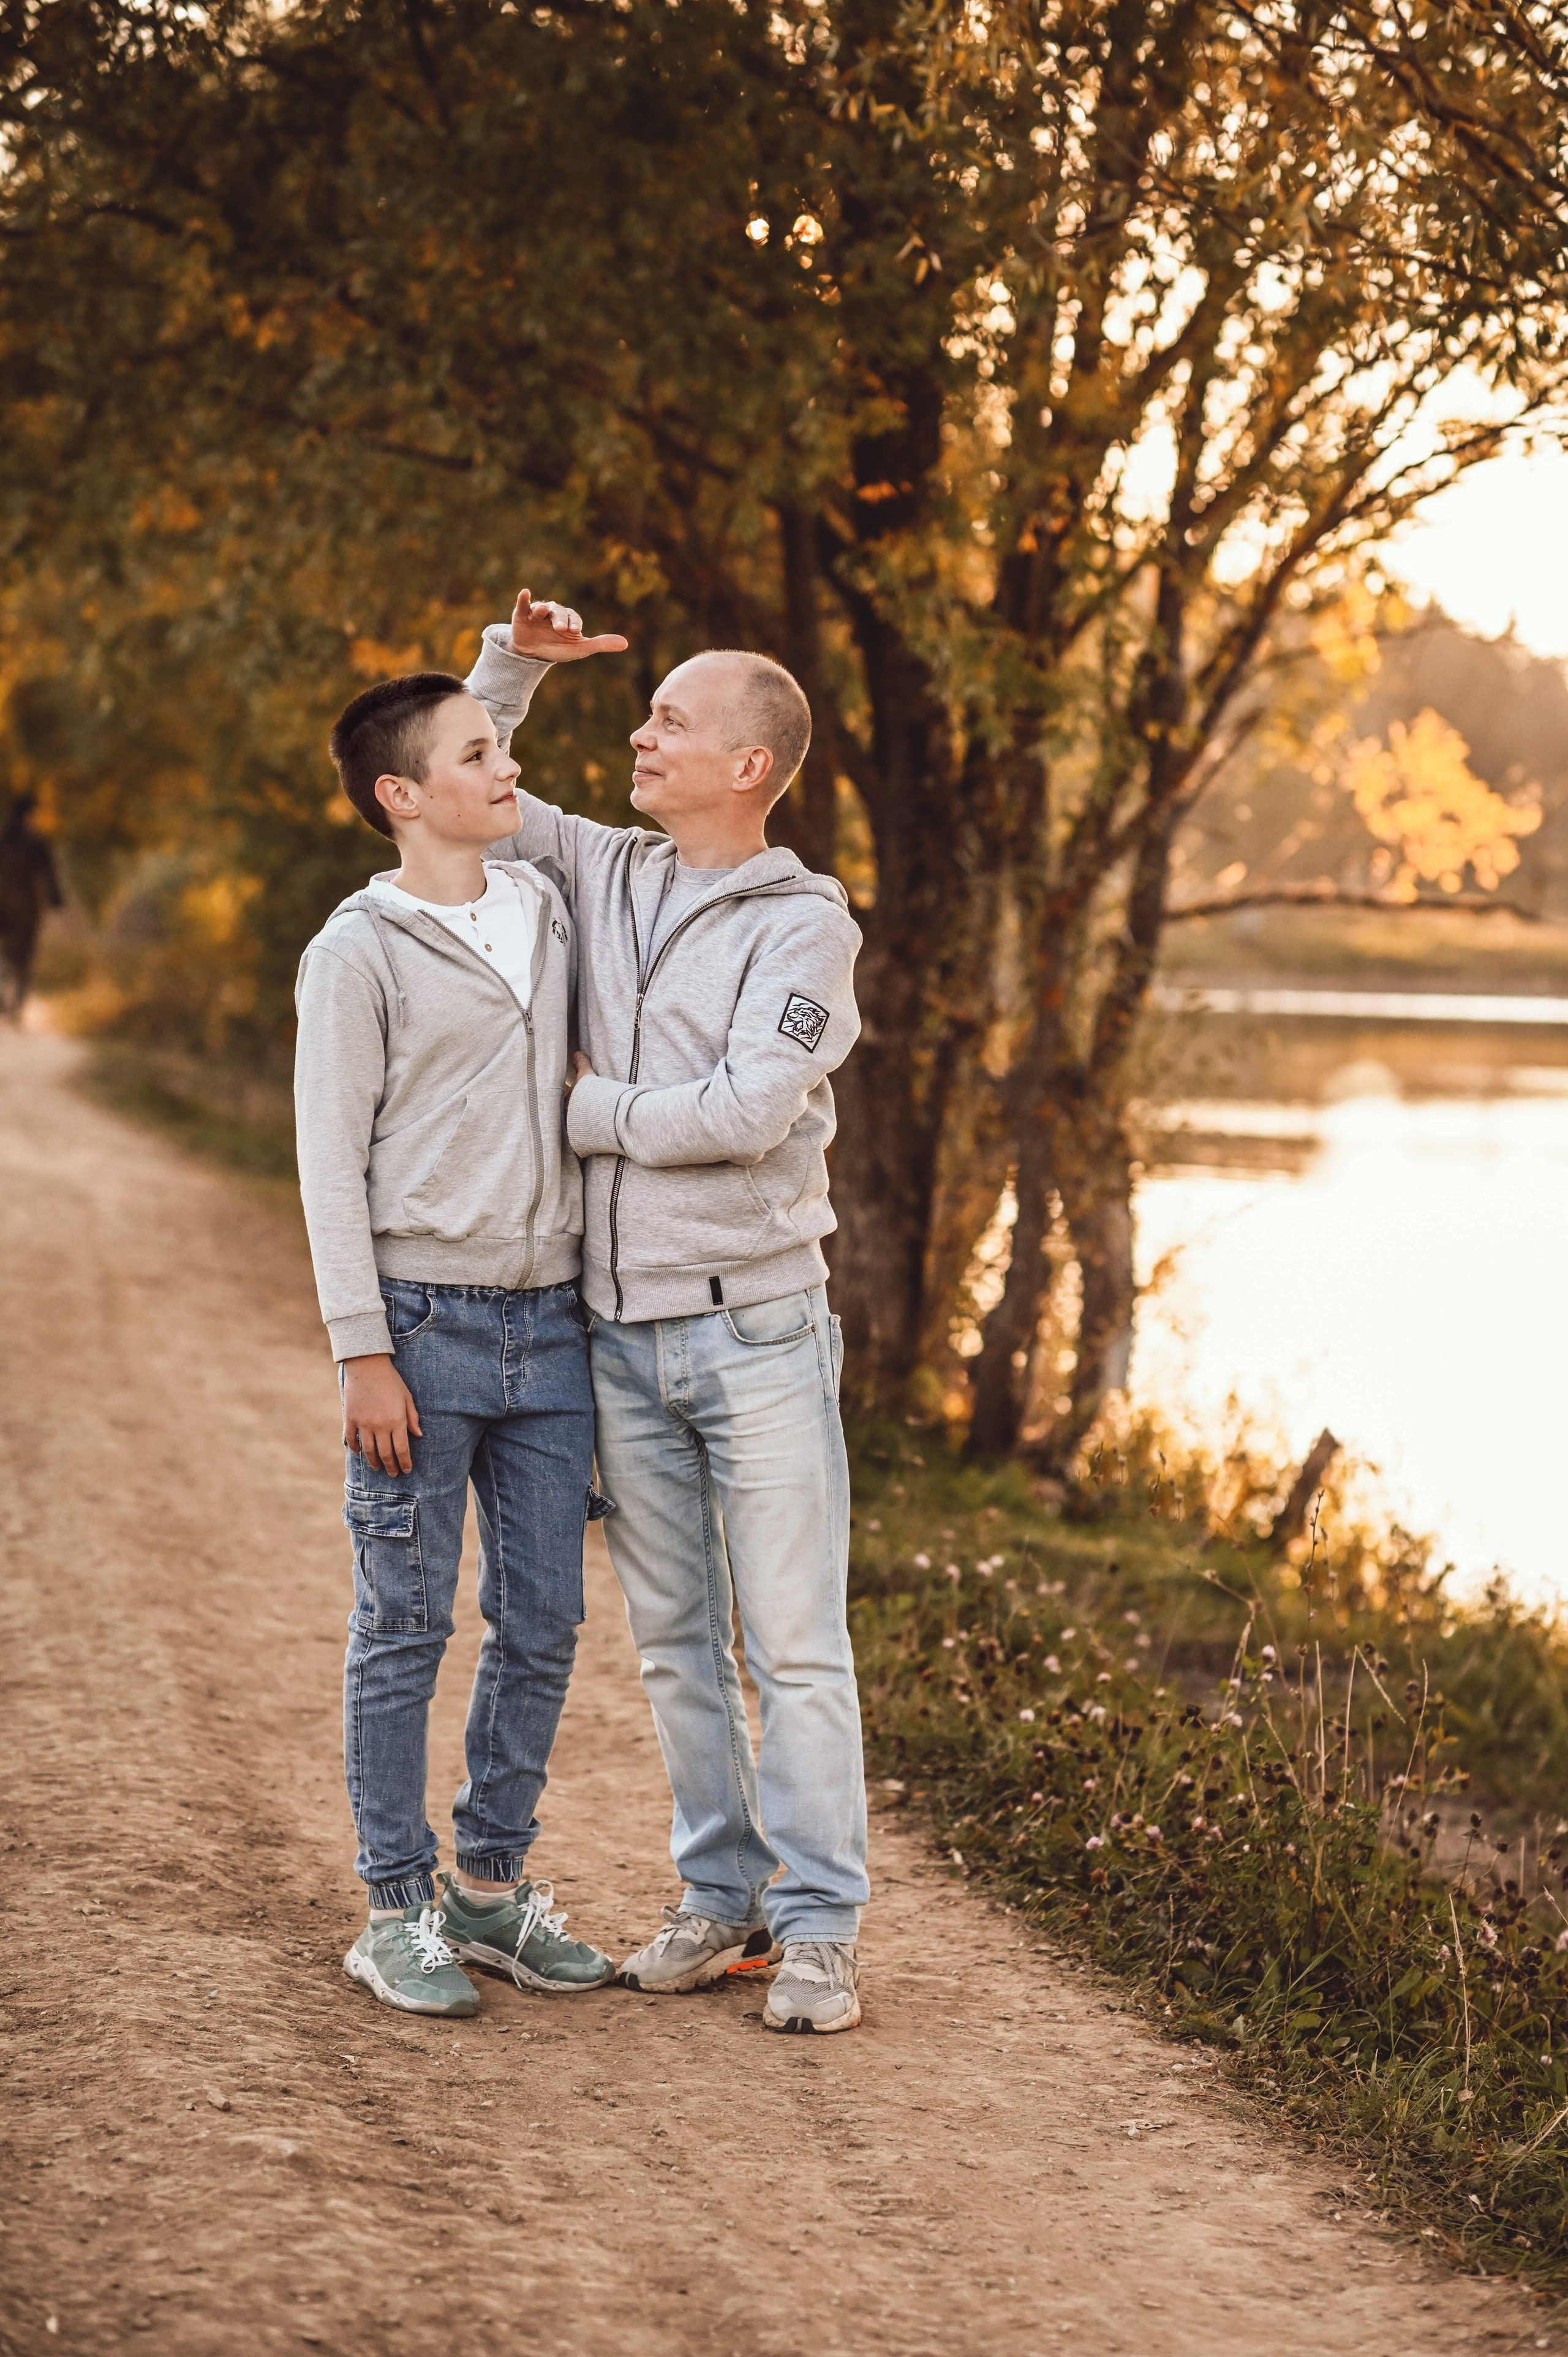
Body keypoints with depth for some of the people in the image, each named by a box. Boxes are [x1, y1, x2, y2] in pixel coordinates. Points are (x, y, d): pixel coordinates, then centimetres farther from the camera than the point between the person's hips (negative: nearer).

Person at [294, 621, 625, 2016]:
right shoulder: (361, 949, -6)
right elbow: (332, 1161, -8)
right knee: (405, 1629, 1)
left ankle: (495, 1889, 21)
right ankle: (398, 1912, 10)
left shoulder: (545, 910, 12)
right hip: (424, 1325, -6)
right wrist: (364, 1354, -12)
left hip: (549, 1325, 6)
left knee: (543, 1624, 8)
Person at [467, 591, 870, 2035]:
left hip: (756, 1328, -5)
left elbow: (747, 1111, -19)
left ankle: (819, 1930, 3)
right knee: (673, 1642, 11)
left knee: (794, 1644, -2)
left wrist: (582, 1117, -8)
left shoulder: (805, 924, -7)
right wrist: (513, 660, 7)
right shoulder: (603, 874, 10)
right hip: (623, 1332, 5)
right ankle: (722, 1900, 21)